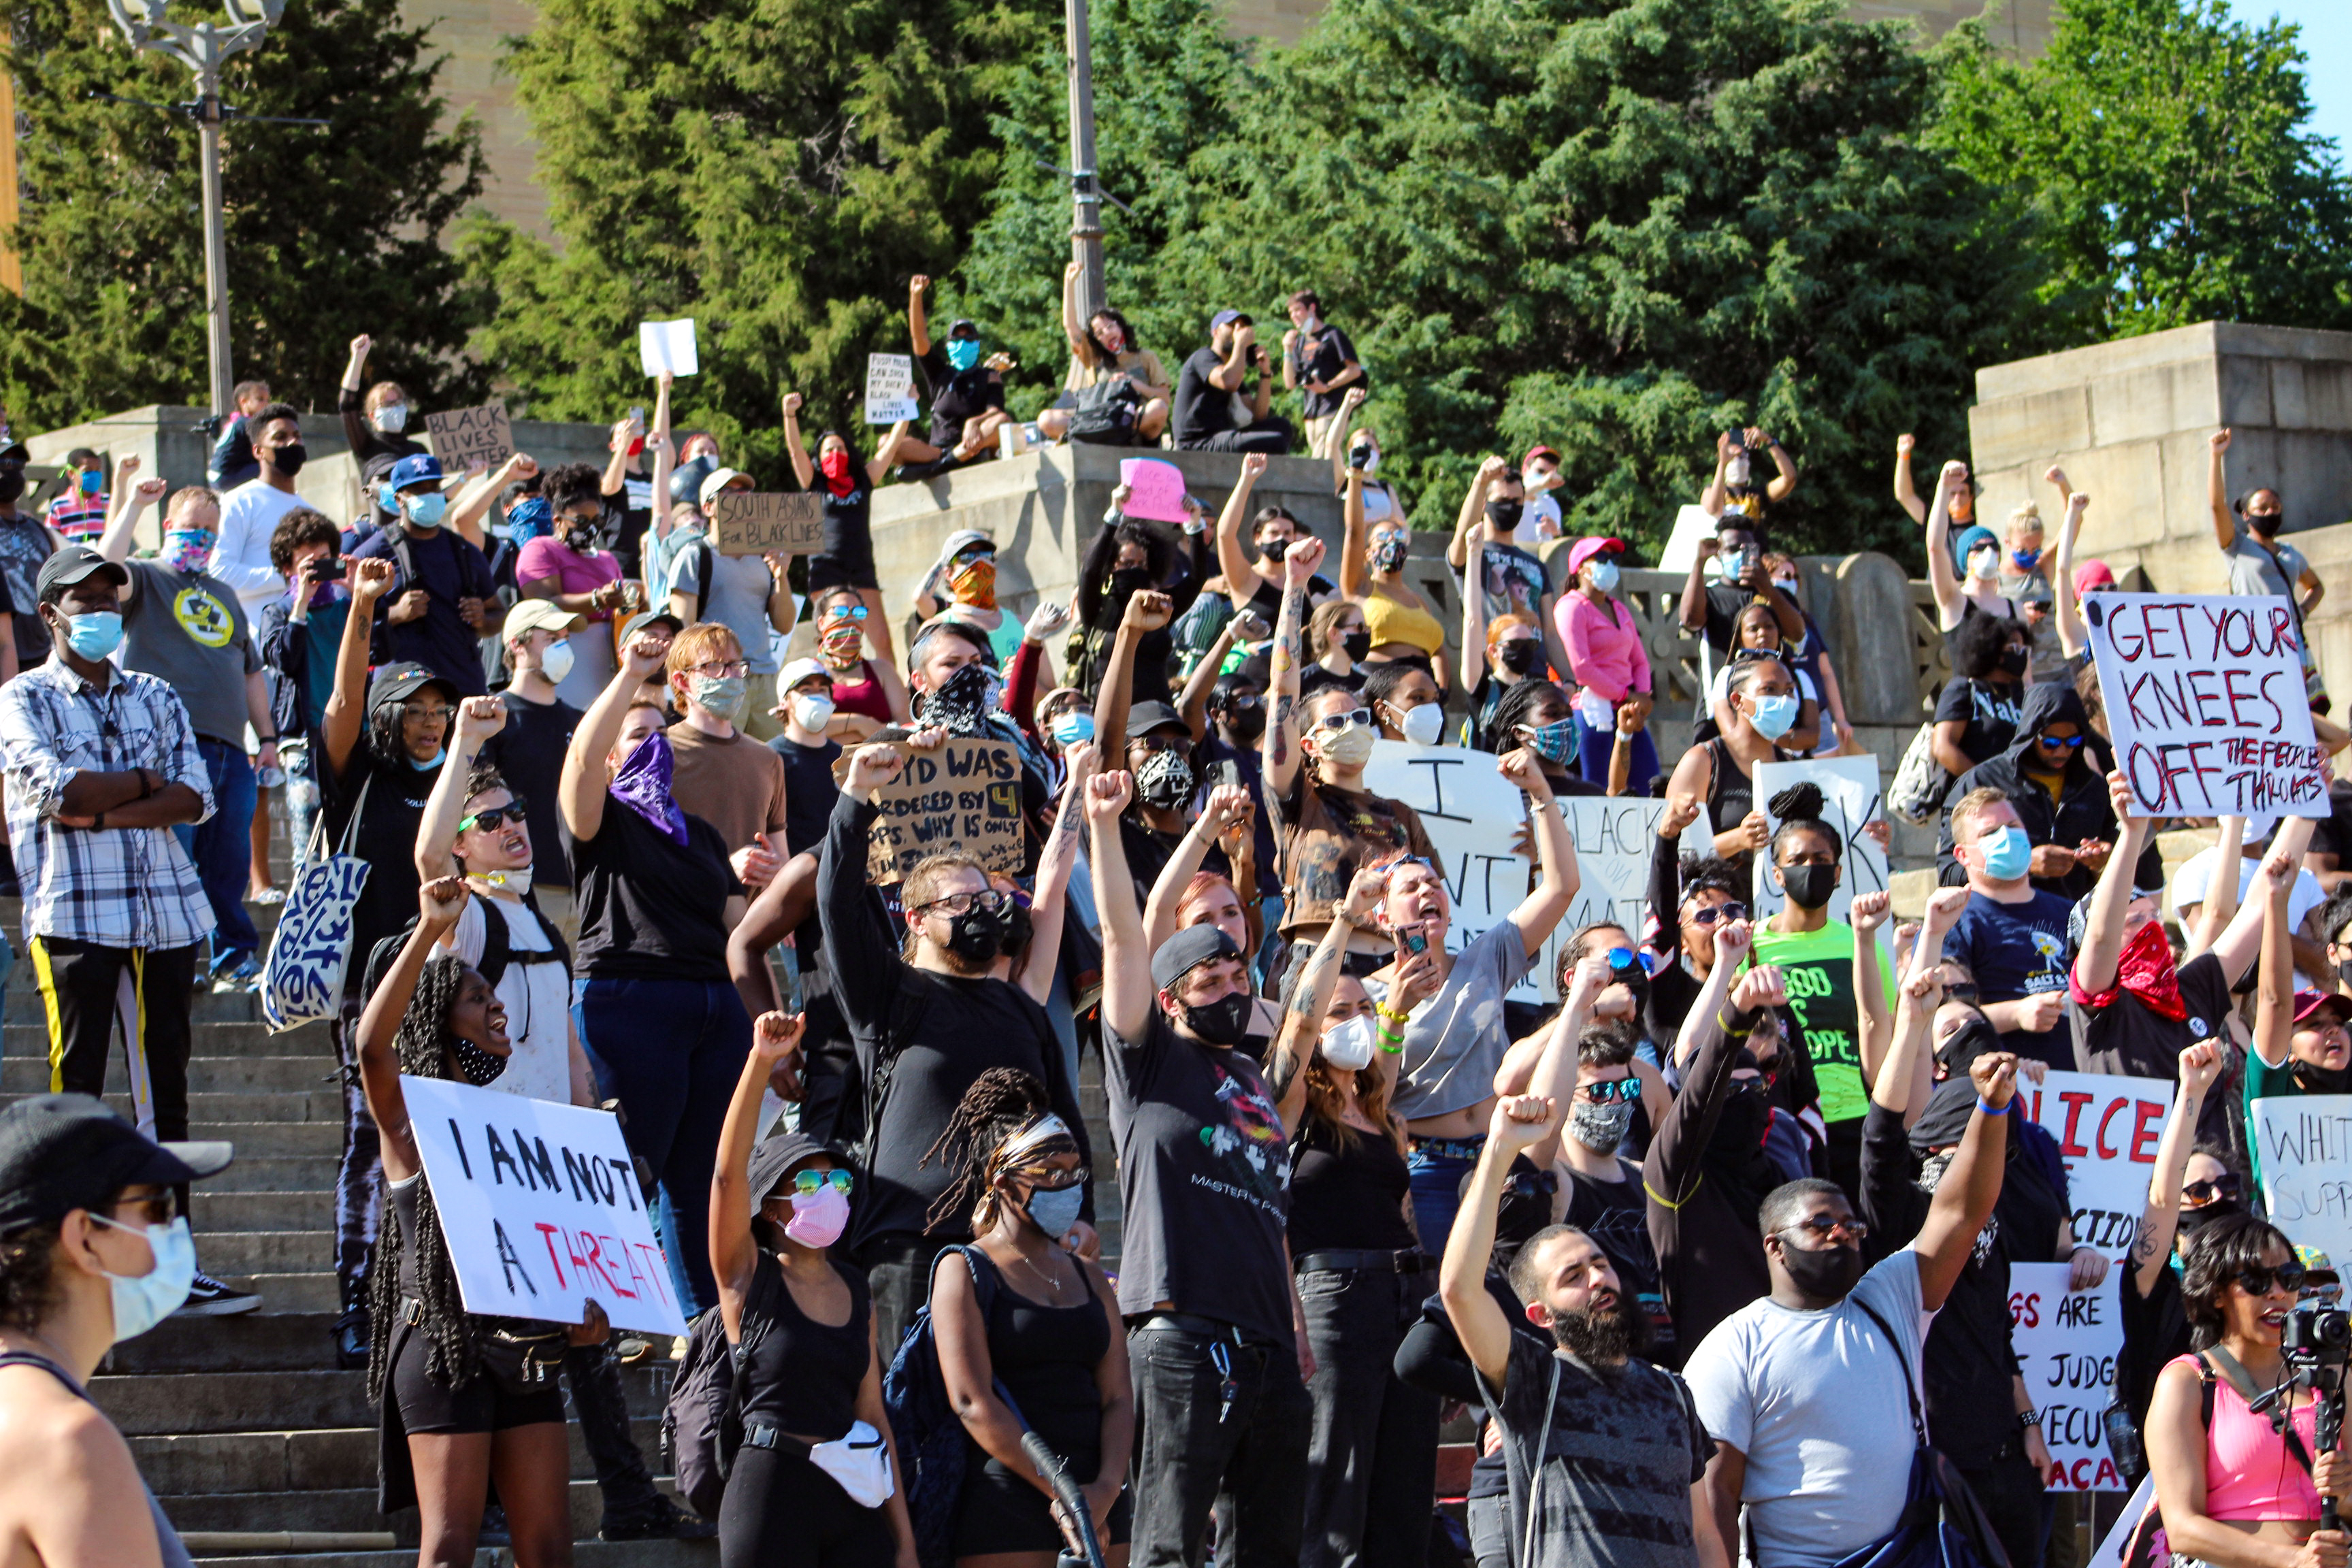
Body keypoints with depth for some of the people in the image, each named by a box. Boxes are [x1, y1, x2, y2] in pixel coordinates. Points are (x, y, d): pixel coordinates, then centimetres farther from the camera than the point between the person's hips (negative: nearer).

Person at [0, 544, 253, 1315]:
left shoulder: (156, 696, 16)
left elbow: (196, 797, 3)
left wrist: (102, 811, -10)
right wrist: (146, 780, -2)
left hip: (165, 911, 4)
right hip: (73, 912, -4)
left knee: (165, 1088, 5)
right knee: (75, 1089, -5)